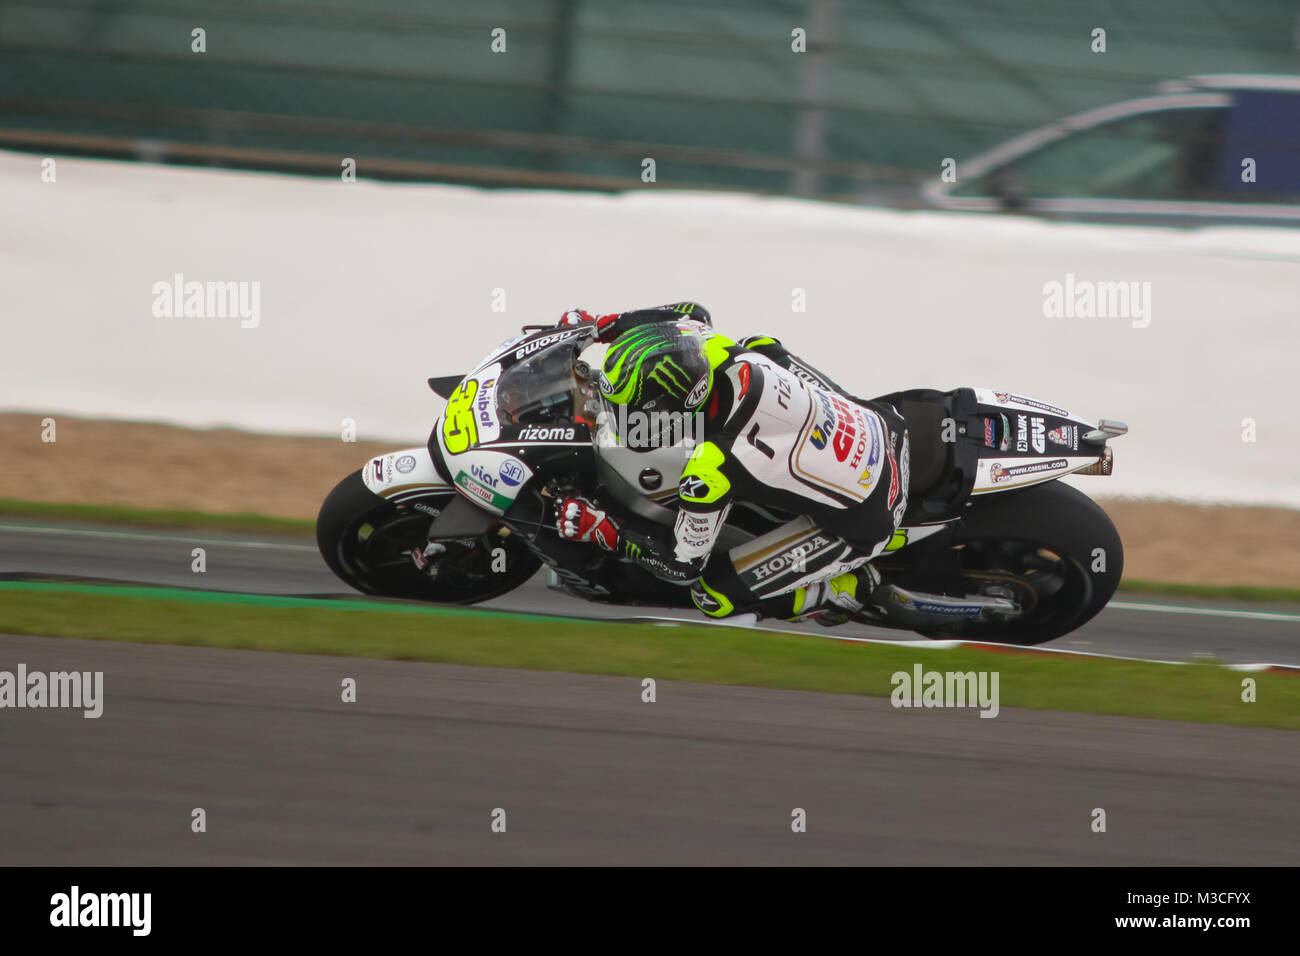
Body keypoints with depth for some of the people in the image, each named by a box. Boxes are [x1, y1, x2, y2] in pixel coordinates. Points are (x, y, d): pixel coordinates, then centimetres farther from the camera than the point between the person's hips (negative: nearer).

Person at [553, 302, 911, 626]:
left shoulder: (711, 471, -31)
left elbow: (682, 564, -14)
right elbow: (691, 312, 11)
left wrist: (599, 527, -7)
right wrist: (600, 325, 8)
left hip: (863, 524, -6)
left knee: (716, 593, 1)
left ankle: (846, 590, 9)